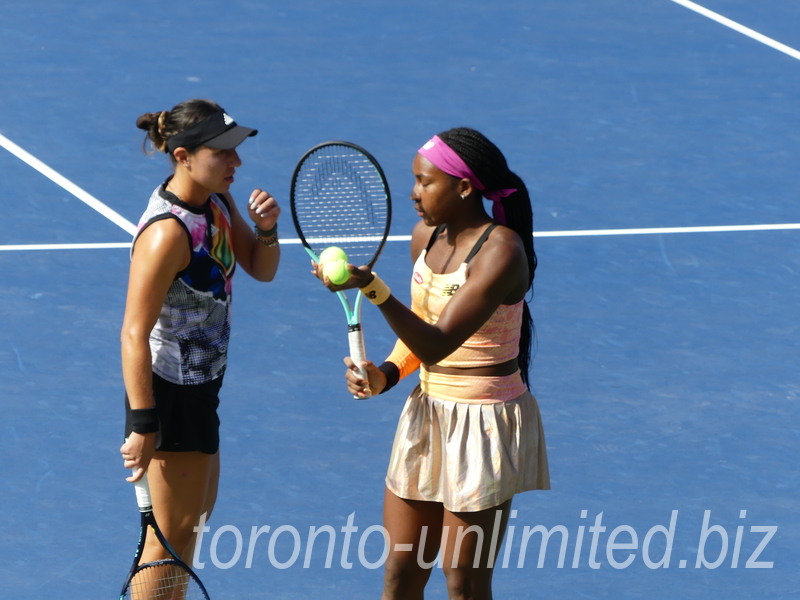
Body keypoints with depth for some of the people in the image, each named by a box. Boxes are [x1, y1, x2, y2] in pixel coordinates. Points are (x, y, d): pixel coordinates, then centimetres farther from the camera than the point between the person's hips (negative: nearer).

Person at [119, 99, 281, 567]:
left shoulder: (217, 200, -1)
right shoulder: (168, 233, -28)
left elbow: (261, 269, 11)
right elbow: (135, 335, -27)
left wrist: (266, 229, -12)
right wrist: (142, 425, -27)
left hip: (201, 384, 10)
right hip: (171, 394, -10)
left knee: (199, 510, 24)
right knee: (173, 534, 0)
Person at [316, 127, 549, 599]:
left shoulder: (501, 252, -20)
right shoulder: (427, 237, 4)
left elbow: (437, 344, -28)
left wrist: (374, 289, -39)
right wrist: (386, 374, 0)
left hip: (484, 423, -8)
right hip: (427, 415, 8)